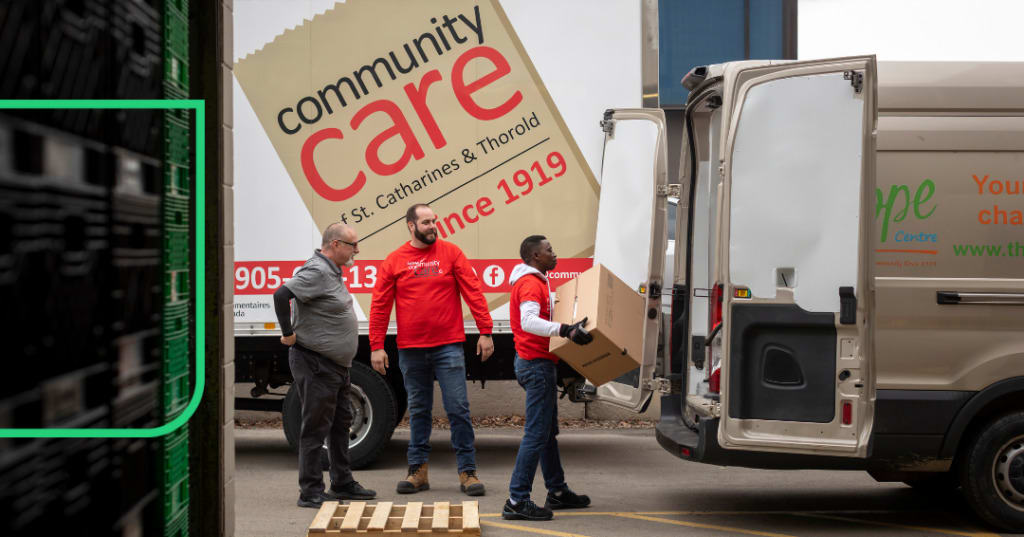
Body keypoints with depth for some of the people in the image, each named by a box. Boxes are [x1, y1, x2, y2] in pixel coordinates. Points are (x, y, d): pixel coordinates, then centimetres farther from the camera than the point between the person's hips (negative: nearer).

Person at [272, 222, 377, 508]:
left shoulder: (332, 272, 13)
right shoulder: (317, 272, -19)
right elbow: (281, 295, -30)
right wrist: (288, 334, -23)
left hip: (336, 365, 10)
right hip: (315, 365, -10)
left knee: (340, 423, 17)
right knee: (316, 427, -5)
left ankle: (342, 484, 27)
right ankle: (310, 492, 0)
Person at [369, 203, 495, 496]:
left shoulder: (451, 253, 2)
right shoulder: (394, 261, 4)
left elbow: (473, 293, 0)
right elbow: (379, 306, 5)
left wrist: (485, 331, -7)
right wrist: (376, 346, 0)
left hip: (448, 346, -1)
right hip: (411, 349, 1)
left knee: (458, 409, -3)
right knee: (418, 411, 9)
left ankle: (467, 471, 2)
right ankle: (418, 471, 17)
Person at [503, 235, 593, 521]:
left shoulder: (537, 282, 18)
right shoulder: (530, 284, -16)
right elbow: (529, 321, -33)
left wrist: (570, 329, 28)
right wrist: (565, 330, -44)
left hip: (539, 363, 11)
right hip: (536, 364, -11)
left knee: (548, 432, 18)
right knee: (536, 434, -12)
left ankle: (557, 491, 29)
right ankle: (517, 501, -14)